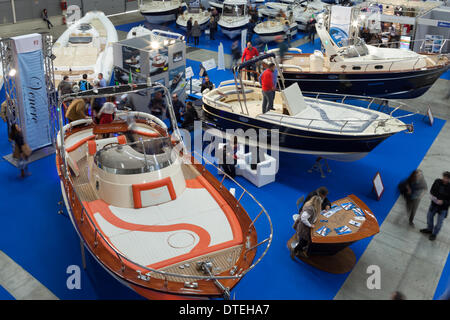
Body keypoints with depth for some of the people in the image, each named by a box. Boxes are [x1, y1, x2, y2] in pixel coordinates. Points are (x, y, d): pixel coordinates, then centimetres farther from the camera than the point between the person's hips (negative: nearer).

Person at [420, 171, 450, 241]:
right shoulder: (437, 181, -13)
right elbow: (432, 190, 1)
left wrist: (443, 202, -31)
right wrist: (433, 196, -17)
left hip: (443, 208, -4)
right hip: (434, 204, 4)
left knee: (439, 222, 11)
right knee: (429, 216, 22)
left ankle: (434, 234, 34)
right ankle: (429, 229, 48)